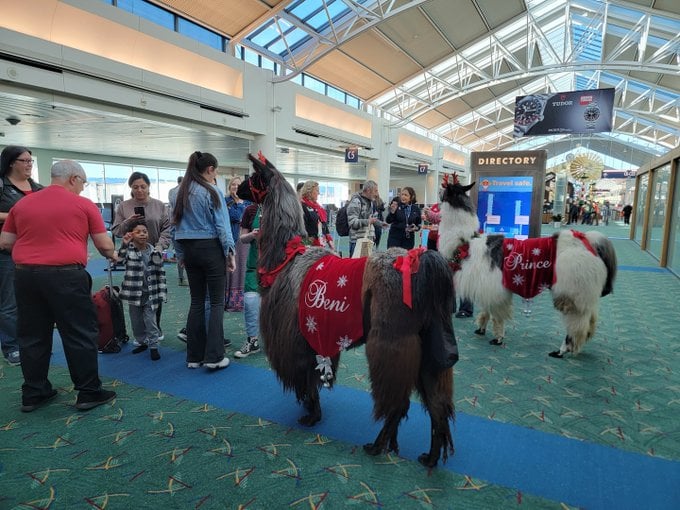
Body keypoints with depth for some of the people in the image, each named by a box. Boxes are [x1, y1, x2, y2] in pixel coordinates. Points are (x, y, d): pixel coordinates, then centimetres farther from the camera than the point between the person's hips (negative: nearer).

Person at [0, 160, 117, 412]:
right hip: (66, 276, -5)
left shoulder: (22, 204, 12)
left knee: (32, 336, 15)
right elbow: (104, 245, 1)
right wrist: (112, 255, 21)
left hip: (26, 275, 5)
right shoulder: (84, 205, -1)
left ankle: (33, 394, 26)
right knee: (80, 335, 4)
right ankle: (89, 392, 12)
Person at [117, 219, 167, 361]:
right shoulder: (128, 250, -3)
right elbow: (118, 257, -24)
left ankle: (153, 346, 12)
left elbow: (161, 273, 2)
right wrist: (124, 244, -38)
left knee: (150, 320, 1)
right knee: (136, 321, 14)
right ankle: (142, 342, 32)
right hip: (134, 294, 1)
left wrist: (161, 293, 0)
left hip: (150, 294, -1)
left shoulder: (154, 252, -2)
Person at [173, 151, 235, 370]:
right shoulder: (212, 192, -9)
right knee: (217, 302, 1)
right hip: (211, 248, -6)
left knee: (196, 301, 12)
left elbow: (177, 223, 11)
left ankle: (194, 356, 16)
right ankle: (214, 357, -1)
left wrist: (182, 254, 16)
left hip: (190, 249, 6)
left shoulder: (181, 192, 10)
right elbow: (222, 224, -11)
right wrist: (229, 252, -6)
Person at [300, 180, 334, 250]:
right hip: (311, 245, -8)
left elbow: (325, 225, 20)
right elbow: (303, 227, -18)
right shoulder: (303, 207, -11)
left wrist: (329, 240, 14)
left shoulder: (318, 206, 16)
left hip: (323, 243, 9)